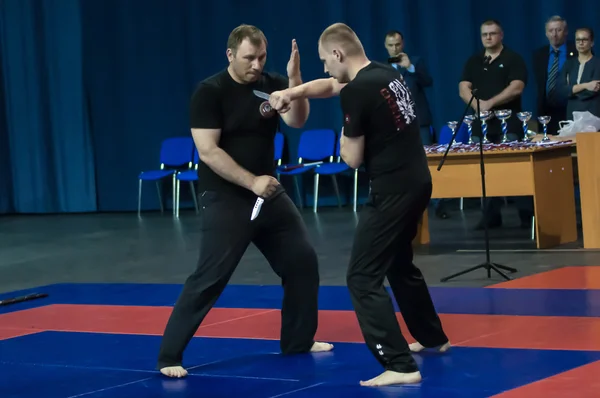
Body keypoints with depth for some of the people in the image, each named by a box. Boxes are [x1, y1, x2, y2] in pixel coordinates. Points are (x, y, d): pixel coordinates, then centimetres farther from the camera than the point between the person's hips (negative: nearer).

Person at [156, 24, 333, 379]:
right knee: (209, 279, -11)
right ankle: (169, 356, -6)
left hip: (269, 192, 7)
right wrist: (252, 182, -23)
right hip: (225, 199, -6)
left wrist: (294, 79, -27)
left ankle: (299, 340, 28)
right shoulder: (210, 92, -13)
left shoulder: (272, 85, 2)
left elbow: (297, 121, -13)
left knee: (303, 260, 12)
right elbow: (207, 151, -19)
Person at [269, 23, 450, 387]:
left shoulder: (358, 91, -18)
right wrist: (292, 94, 12)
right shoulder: (385, 73, 9)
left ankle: (400, 366, -15)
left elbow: (353, 158, -12)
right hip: (416, 181, 10)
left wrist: (347, 130, 6)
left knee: (363, 278, -8)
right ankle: (433, 337, 45)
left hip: (394, 190, -10)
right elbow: (332, 86, 26)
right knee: (399, 263, 29)